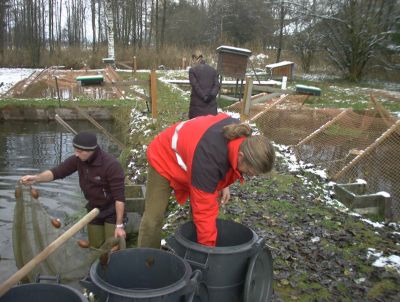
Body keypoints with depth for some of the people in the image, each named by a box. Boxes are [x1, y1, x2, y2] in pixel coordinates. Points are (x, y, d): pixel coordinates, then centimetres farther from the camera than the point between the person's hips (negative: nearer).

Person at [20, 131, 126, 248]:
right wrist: (36, 178, -30)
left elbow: (119, 196, -26)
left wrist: (119, 225, -25)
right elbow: (57, 171, -10)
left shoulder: (111, 164, -28)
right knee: (95, 248, 13)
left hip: (112, 212, -6)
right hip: (94, 210, 6)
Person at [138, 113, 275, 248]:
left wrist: (223, 184, -4)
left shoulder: (242, 136, -21)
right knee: (153, 219, -11)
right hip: (164, 158, -7)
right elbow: (204, 209, -35)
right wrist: (208, 248, -28)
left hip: (188, 152, 7)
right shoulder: (207, 160, -43)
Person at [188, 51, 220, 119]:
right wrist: (211, 95, -11)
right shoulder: (212, 70, 11)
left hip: (197, 103, -3)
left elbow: (195, 86, -11)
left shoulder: (192, 70, -1)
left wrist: (204, 97, -12)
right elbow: (217, 85, 0)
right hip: (211, 103, 3)